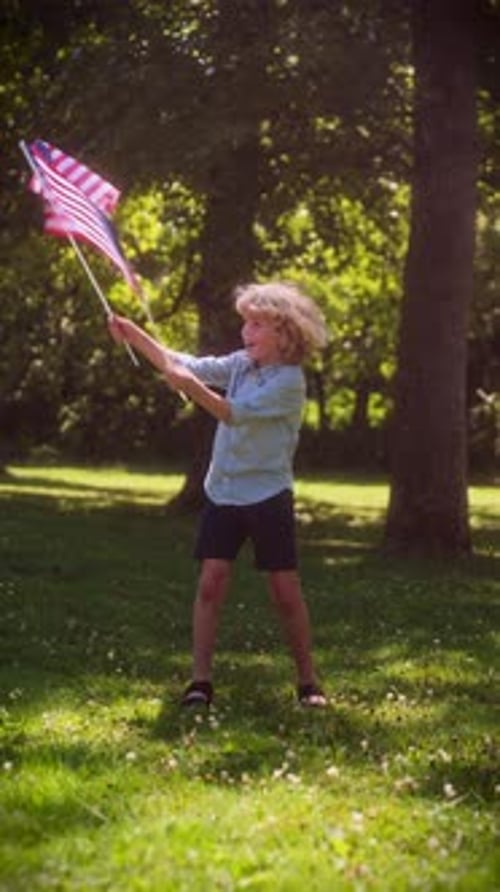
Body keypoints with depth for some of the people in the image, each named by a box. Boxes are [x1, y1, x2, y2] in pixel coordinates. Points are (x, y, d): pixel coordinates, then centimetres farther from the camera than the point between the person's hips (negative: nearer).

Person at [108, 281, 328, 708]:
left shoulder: (289, 380, -14)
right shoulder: (240, 364, 7)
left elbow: (235, 413, -23)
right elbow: (183, 363, 7)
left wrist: (190, 386, -31)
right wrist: (132, 333, -2)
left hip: (268, 496, -5)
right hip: (223, 493, 5)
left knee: (286, 590, 1)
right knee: (211, 582, -4)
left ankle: (308, 681, 14)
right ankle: (200, 680, -2)